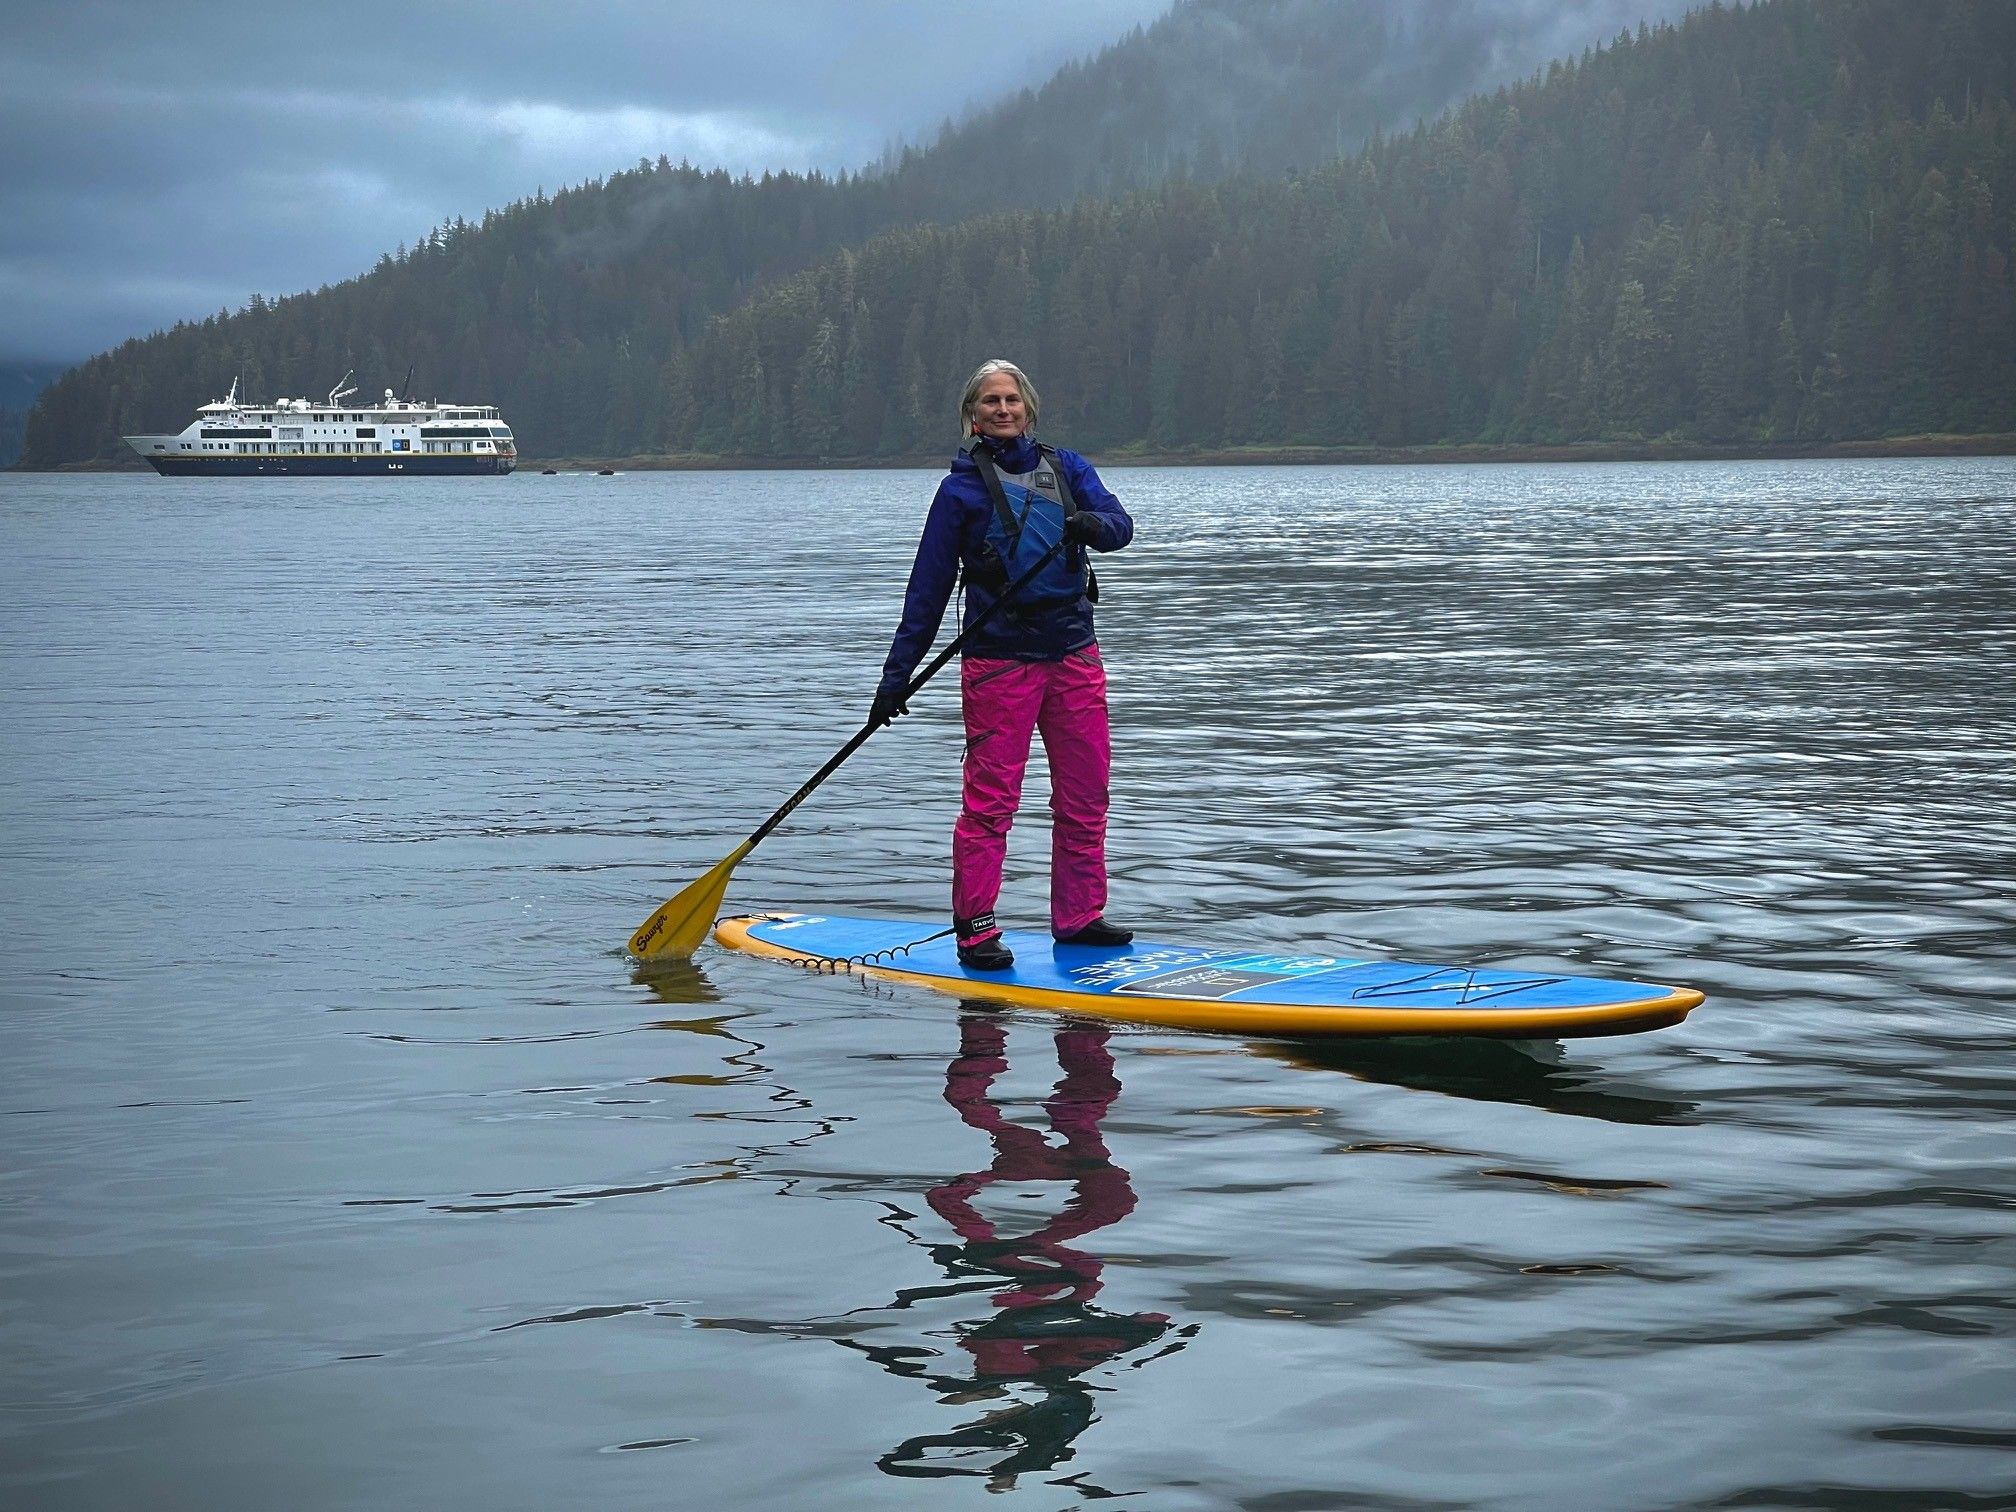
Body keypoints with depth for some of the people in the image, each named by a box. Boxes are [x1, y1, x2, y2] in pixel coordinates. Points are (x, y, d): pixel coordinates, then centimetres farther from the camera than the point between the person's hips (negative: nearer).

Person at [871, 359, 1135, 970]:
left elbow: (1119, 523, -2)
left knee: (1085, 793, 7)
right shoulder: (961, 488, 2)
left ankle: (1078, 917, 17)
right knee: (990, 799, -7)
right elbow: (928, 588, 1)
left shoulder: (1064, 466, 11)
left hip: (1074, 652, 4)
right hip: (999, 660, -4)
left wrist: (1092, 524, -27)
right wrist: (896, 676, -2)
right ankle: (976, 928, -1)